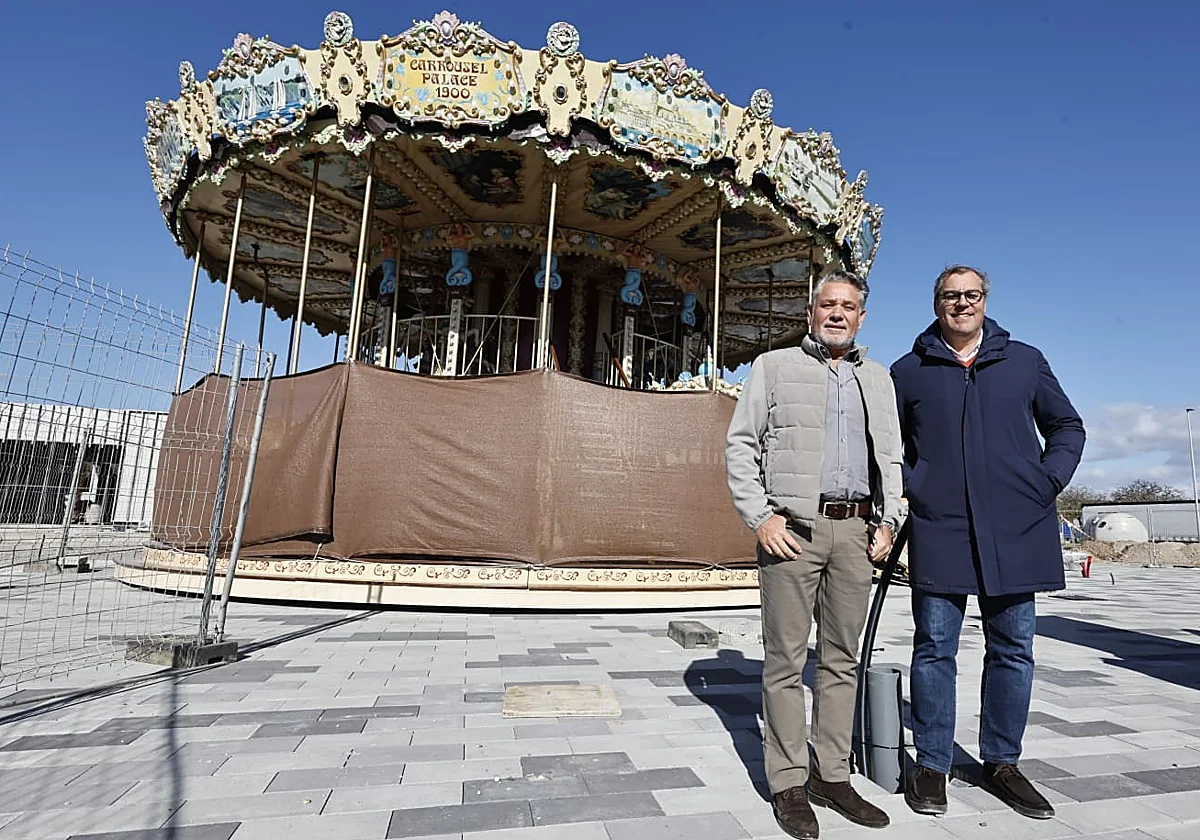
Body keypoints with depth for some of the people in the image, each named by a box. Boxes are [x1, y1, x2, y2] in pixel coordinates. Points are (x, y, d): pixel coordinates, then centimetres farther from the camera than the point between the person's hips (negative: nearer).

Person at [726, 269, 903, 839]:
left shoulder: (877, 378, 19)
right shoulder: (774, 366, 6)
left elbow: (890, 456, 20)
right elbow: (740, 445, 0)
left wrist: (887, 519, 7)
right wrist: (760, 517, -9)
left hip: (856, 528, 5)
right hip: (792, 526, -4)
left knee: (842, 659, 11)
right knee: (786, 660, 1)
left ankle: (833, 776, 24)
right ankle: (788, 785, 13)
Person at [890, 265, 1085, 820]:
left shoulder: (1024, 361, 11)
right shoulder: (908, 372, 7)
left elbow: (1067, 425, 17)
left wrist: (1050, 481, 3)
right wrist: (907, 487, 1)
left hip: (1016, 528, 2)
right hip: (939, 529, -2)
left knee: (1012, 649, 10)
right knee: (934, 648, 2)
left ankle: (1001, 763, 27)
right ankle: (931, 765, 15)